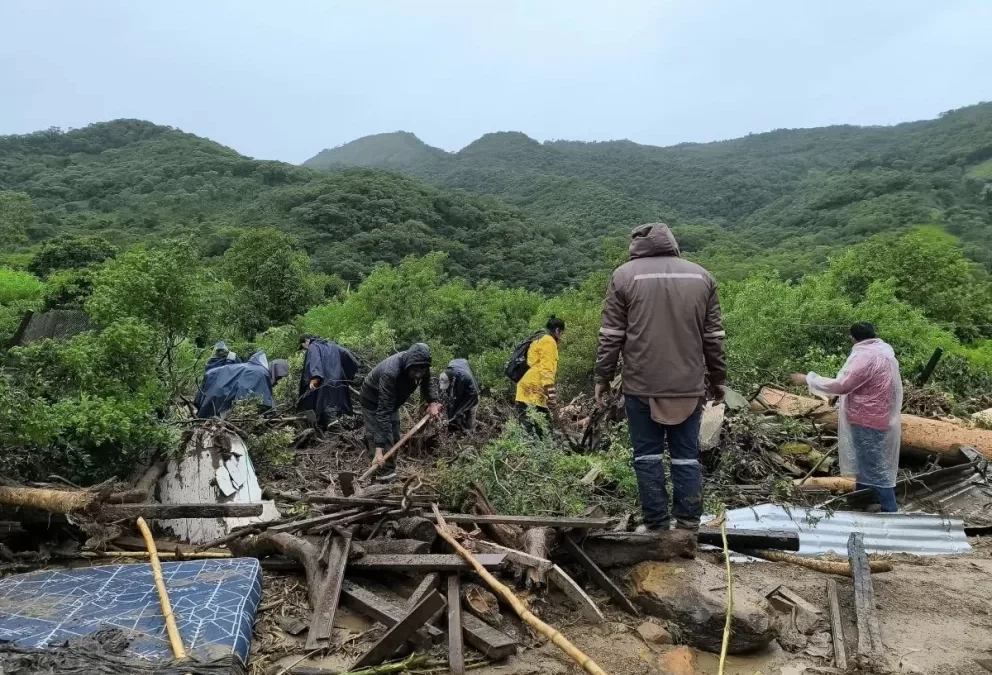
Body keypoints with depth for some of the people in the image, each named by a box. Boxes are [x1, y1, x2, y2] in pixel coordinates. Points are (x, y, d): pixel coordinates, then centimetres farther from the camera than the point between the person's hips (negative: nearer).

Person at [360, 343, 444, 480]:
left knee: (394, 439, 14)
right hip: (373, 401, -7)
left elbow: (428, 383, 0)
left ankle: (390, 472, 33)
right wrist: (379, 448, -48)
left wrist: (432, 402, -20)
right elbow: (383, 412, -46)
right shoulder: (391, 373, -45)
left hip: (392, 400, 7)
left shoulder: (420, 366, -24)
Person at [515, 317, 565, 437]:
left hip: (528, 395, 10)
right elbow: (546, 369, -15)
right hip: (533, 396, -10)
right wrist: (551, 392, -22)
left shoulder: (538, 341, 27)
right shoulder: (548, 341, -3)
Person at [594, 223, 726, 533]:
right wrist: (717, 378, 18)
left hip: (642, 384, -2)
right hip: (688, 385, 3)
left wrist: (603, 377, 5)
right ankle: (689, 524, 12)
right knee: (687, 454, 9)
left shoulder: (625, 274, -1)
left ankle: (657, 524, 10)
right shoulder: (702, 276, 9)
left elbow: (610, 336, -3)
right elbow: (714, 338, 10)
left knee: (647, 454, 7)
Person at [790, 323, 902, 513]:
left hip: (868, 421, -10)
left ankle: (890, 511, 2)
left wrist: (808, 379, -19)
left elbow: (841, 385, -26)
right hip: (873, 417, 10)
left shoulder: (866, 357, -24)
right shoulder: (883, 350, 8)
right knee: (867, 463, 21)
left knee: (875, 469, -3)